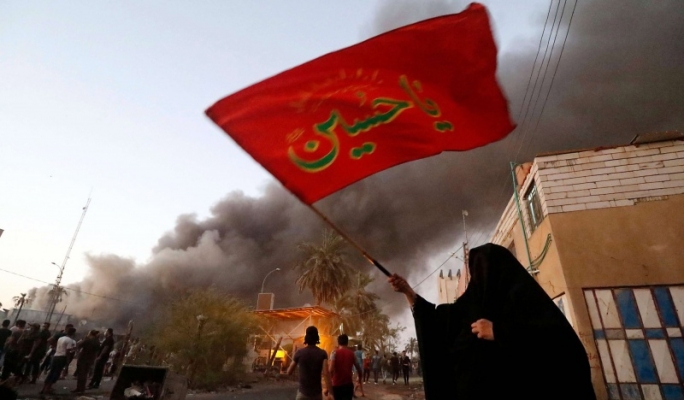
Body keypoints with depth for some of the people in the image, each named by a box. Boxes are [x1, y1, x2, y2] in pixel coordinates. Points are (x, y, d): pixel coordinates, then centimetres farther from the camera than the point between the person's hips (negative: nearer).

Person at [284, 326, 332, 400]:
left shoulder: (299, 352, -6)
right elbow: (326, 373, -17)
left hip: (303, 393, -1)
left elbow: (289, 372, 3)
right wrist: (328, 389, -8)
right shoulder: (322, 353, -6)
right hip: (317, 393, 1)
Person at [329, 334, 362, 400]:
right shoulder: (351, 353, 4)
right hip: (348, 384, 2)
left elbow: (331, 369, -18)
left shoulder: (335, 352, -6)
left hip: (337, 384, -2)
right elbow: (358, 367, 14)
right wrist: (360, 379, 30)